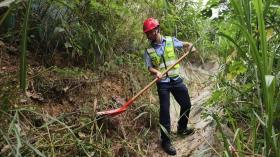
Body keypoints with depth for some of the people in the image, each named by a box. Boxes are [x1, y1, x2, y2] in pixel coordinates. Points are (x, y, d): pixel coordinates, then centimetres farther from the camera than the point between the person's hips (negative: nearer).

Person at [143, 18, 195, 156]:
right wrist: (156, 72, -26)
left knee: (186, 104, 13)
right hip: (162, 83, -2)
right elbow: (149, 67, -5)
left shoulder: (171, 40, 0)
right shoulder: (148, 50, -3)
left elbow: (185, 44, 12)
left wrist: (190, 46, -10)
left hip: (176, 80, 3)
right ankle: (165, 141, 9)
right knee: (164, 110, -4)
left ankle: (182, 128, 38)